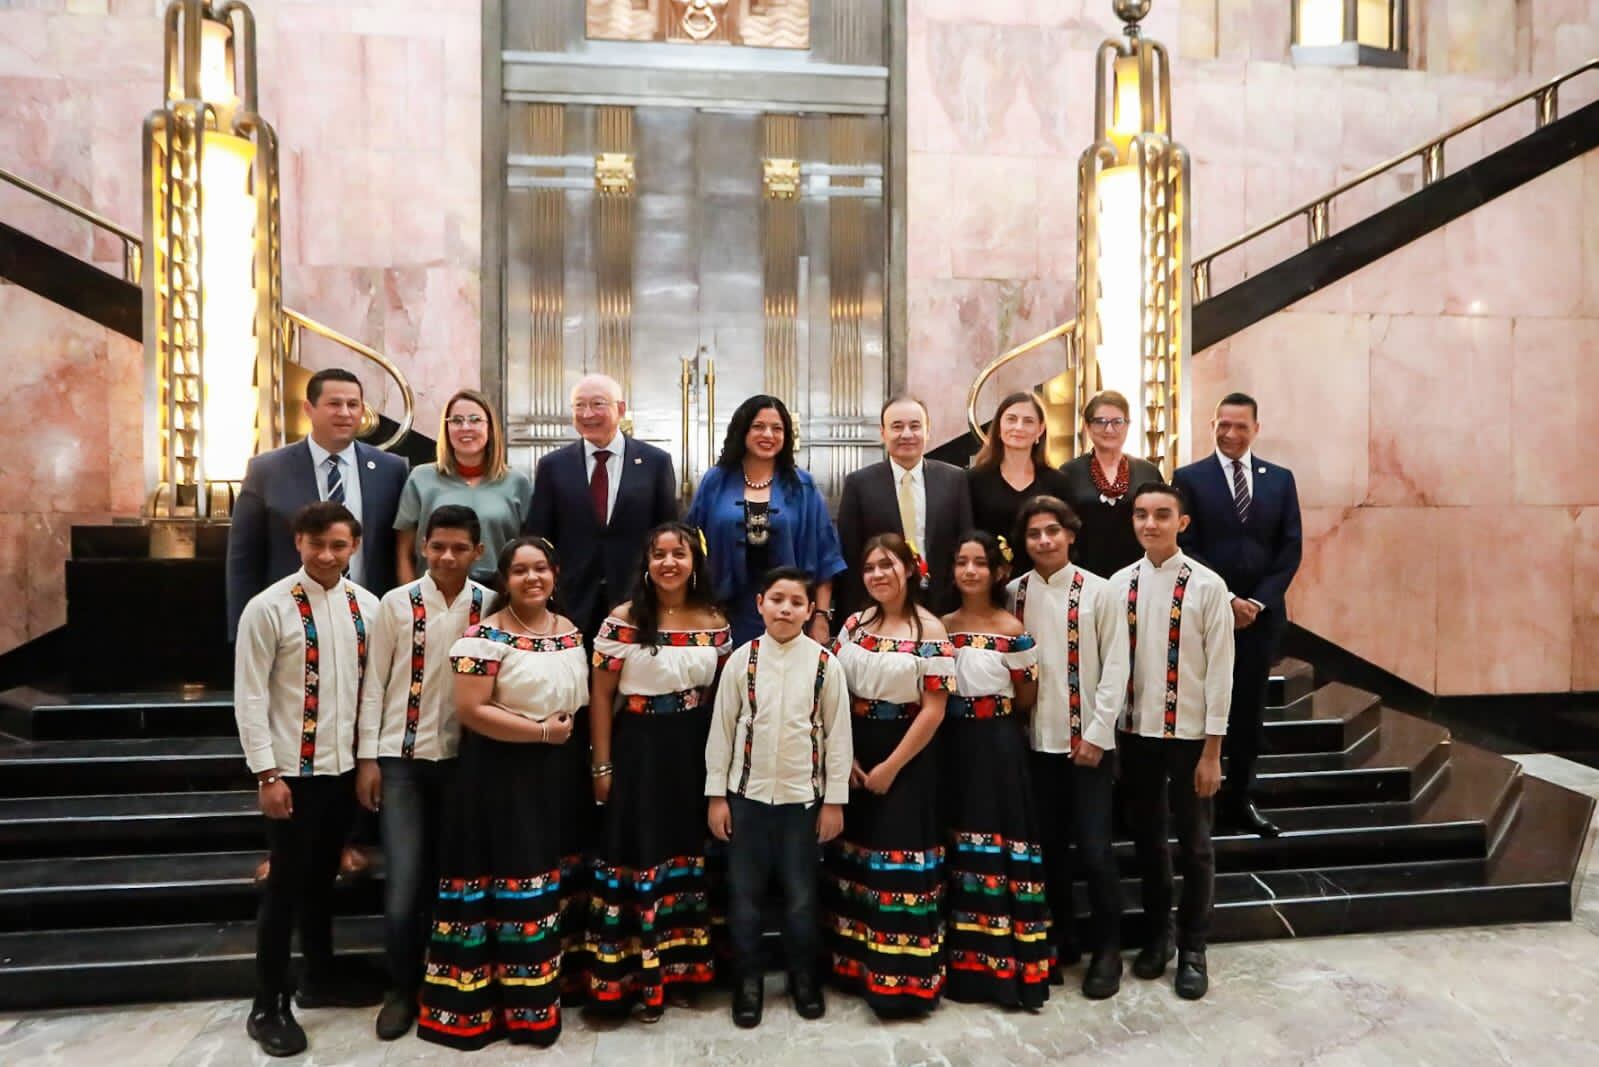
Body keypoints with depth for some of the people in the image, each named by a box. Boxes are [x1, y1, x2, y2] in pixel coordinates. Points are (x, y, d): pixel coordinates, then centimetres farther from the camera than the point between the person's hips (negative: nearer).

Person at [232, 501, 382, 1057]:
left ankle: (319, 978, 36)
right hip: (293, 769, -5)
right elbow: (250, 697, -12)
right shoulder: (268, 608, -12)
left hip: (345, 766, 5)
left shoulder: (367, 606, 2)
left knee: (323, 876, 19)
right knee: (286, 884, 4)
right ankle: (267, 1006, 20)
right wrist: (267, 774, -14)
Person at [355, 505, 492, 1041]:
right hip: (402, 757, 0)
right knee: (404, 884, 0)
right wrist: (367, 757, -2)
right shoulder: (396, 603, -2)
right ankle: (402, 990, 22)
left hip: (465, 757, 1)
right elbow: (375, 682, 0)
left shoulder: (491, 606, -2)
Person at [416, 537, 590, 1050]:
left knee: (544, 889, 15)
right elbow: (470, 710, -20)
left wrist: (568, 731, 6)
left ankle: (535, 999, 31)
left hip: (553, 775, 7)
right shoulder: (485, 636, -13)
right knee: (500, 884, 1)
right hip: (498, 775, -6)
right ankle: (478, 1005, 17)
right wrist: (541, 730, -19)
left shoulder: (570, 632, 8)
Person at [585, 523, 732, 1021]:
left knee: (691, 851, 13)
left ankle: (682, 963, 30)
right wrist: (602, 765, -8)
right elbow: (600, 694, -6)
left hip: (697, 752, 4)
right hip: (639, 750, -3)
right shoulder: (624, 620, -8)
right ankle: (638, 974, 15)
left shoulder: (715, 623, 2)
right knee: (639, 852, 1)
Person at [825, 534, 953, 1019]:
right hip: (854, 758, 6)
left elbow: (934, 709, -13)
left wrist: (891, 767, -13)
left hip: (904, 761, -5)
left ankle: (902, 979, 15)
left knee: (900, 863, 1)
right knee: (853, 861, 13)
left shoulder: (929, 630, -11)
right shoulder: (855, 624, 5)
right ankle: (855, 963, 29)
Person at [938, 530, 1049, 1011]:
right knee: (958, 850, 10)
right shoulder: (942, 627, 5)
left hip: (998, 749, -4)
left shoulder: (1013, 630, -7)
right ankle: (963, 959, 22)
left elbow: (1026, 699, -1)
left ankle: (1006, 961, 13)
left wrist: (992, 714, 8)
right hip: (952, 748, 4)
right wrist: (962, 714, -2)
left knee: (1000, 848, 1)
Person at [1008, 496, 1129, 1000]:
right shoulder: (1014, 594, 2)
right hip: (1036, 739, 3)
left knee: (1093, 849, 0)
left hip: (1088, 740, -3)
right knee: (1049, 846, 13)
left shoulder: (1098, 592, -6)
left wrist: (1096, 734, -9)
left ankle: (1107, 950, 19)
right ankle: (1061, 940, 30)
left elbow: (1115, 668, -6)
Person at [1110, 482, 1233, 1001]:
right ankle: (1157, 934, 35)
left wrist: (1212, 750, -9)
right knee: (1147, 838, 16)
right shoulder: (1119, 584, 0)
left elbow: (1219, 670, -8)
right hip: (1135, 730, 3)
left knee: (1194, 844, 10)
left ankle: (1193, 948, 27)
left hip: (1189, 732, -3)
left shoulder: (1207, 586, -9)